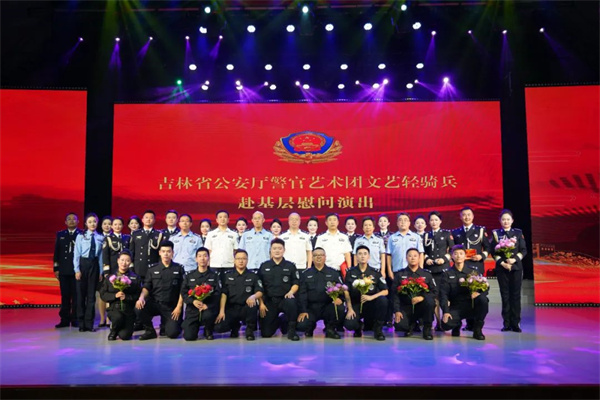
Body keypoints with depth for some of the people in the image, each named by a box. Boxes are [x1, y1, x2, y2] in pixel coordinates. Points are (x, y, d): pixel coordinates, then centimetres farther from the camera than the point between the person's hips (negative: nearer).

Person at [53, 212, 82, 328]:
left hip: (77, 269, -3)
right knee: (65, 295, 6)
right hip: (64, 270, 3)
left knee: (76, 295, 1)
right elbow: (56, 252, 12)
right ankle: (65, 319, 12)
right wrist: (56, 268, 5)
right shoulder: (60, 235, 13)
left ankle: (75, 319, 9)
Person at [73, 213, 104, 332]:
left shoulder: (100, 238, 3)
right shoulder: (80, 236, -1)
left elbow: (101, 255, 3)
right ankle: (81, 323, 15)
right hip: (83, 264, -1)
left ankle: (89, 323, 15)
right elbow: (76, 254, -3)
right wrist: (77, 270, -9)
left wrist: (101, 271, 1)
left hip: (94, 265, 1)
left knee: (91, 295, 6)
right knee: (81, 293, 4)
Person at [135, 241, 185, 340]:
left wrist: (179, 307, -9)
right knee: (139, 308, -30)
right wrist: (141, 297, -19)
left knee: (172, 333, -18)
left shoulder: (179, 269, 2)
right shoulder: (152, 269, 6)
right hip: (154, 303, 1)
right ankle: (150, 331, -2)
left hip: (171, 306, -1)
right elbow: (146, 287, 3)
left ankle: (165, 324, 21)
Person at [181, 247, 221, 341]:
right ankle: (197, 326, 23)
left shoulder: (214, 276, 6)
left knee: (208, 315, -38)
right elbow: (183, 293, 3)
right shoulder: (189, 276, 12)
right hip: (192, 309, 2)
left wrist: (207, 305, -20)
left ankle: (208, 331, -3)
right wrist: (193, 301, -16)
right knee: (189, 336, -15)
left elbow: (217, 294, -4)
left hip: (208, 308, -1)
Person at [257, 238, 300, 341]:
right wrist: (261, 304, -1)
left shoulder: (290, 266, 5)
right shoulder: (264, 266, 6)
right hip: (269, 300, 2)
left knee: (291, 303, -39)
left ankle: (291, 330, -14)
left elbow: (296, 283, 4)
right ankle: (277, 321, 29)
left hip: (284, 299, -1)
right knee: (266, 333, -6)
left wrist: (291, 292, -17)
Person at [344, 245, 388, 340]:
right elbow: (346, 292, 1)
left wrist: (371, 297, -21)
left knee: (383, 300, -32)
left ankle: (377, 329, -9)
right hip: (355, 304, -1)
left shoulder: (375, 272, 0)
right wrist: (350, 309, -8)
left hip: (371, 304, 1)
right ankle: (358, 328, 13)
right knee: (349, 325, -29)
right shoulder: (350, 272, 1)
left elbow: (385, 291, -5)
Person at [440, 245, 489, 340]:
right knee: (446, 324, -29)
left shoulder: (473, 271, 6)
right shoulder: (447, 274, 3)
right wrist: (446, 311, -17)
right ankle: (457, 324, 12)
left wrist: (479, 292, -25)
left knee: (483, 300, -32)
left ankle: (477, 329, -9)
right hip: (455, 307, -1)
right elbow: (443, 294, -4)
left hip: (471, 305, 1)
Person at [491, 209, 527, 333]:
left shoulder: (518, 233, 6)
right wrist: (502, 263, -12)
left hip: (516, 267, 0)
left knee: (516, 294, 0)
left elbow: (524, 250, 2)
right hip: (502, 267, 0)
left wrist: (515, 259, -13)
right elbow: (493, 251, 1)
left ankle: (515, 323, 5)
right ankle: (507, 323, 7)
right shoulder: (495, 233, 5)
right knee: (505, 295, 2)